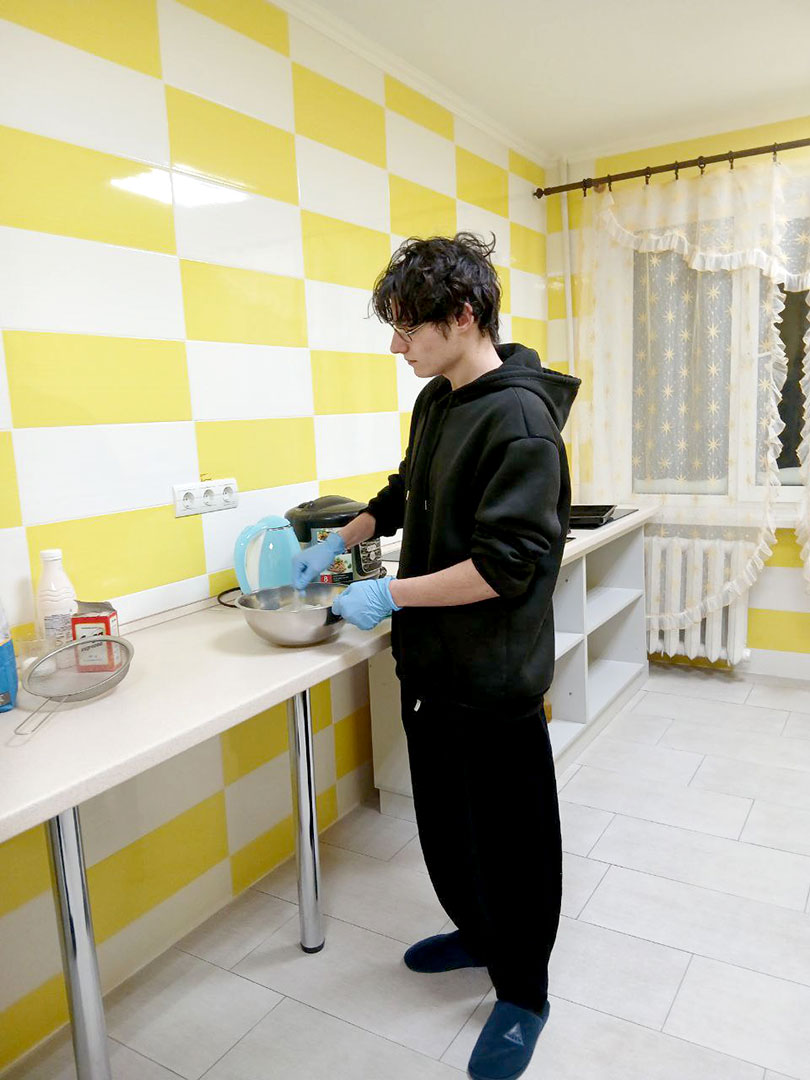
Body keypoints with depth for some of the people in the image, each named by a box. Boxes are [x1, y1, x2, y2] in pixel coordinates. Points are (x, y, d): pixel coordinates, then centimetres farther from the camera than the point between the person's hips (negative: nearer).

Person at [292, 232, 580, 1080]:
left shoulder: (519, 418, -21)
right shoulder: (435, 401, 7)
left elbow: (506, 564, -26)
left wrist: (390, 595, -19)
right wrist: (337, 543, 13)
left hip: (494, 678, -8)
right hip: (433, 663, 8)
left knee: (512, 836, 11)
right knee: (442, 820, 23)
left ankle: (522, 993, 35)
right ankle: (478, 933, 48)